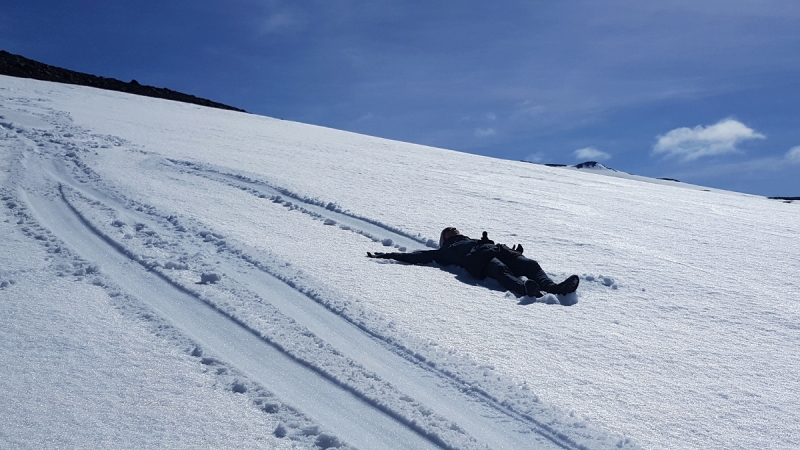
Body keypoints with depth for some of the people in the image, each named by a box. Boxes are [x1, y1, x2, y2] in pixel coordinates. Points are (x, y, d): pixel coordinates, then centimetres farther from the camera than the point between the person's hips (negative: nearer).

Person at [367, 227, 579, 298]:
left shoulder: (473, 241, 47)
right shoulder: (444, 252, 33)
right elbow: (418, 256, 26)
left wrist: (513, 252, 17)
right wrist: (387, 256, 22)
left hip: (499, 250, 6)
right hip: (479, 260, -6)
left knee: (531, 265, -23)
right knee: (503, 272, -39)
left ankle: (553, 287, -47)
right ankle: (527, 289, -67)